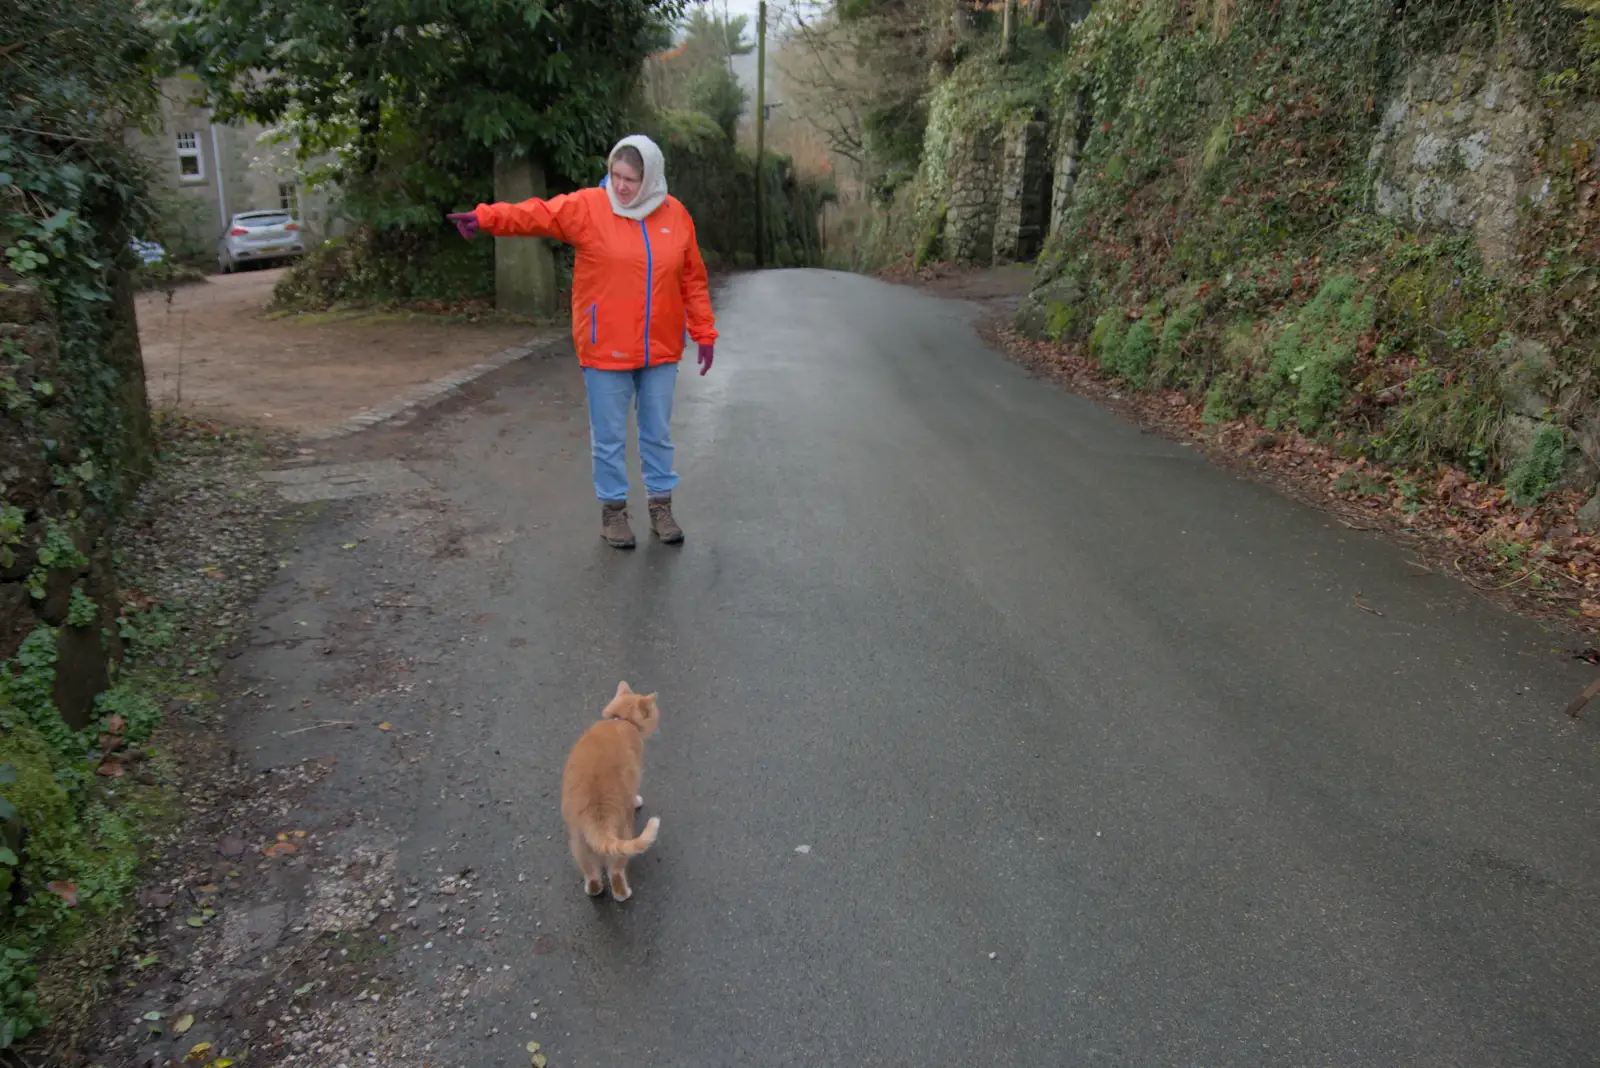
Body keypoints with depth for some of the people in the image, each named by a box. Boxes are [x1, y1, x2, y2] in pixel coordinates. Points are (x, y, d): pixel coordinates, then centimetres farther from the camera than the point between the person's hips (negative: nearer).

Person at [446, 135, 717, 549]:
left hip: (661, 349, 3)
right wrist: (486, 218, -35)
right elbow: (536, 214, -19)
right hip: (606, 349, -2)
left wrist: (704, 334, 6)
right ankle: (613, 509, 22)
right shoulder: (588, 206, -6)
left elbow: (693, 281, 7)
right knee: (609, 436, 7)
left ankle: (660, 505, 28)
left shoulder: (674, 214, 2)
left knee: (658, 432, 13)